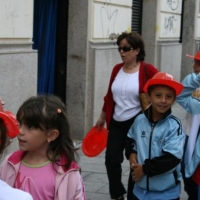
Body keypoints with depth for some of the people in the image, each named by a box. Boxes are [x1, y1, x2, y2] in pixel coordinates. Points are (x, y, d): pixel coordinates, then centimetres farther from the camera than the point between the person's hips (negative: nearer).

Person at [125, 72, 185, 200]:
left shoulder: (174, 125, -17)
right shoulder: (140, 120, -2)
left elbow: (172, 159, -22)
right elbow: (130, 139, 18)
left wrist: (145, 169, -18)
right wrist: (131, 153, -1)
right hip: (141, 188, 5)